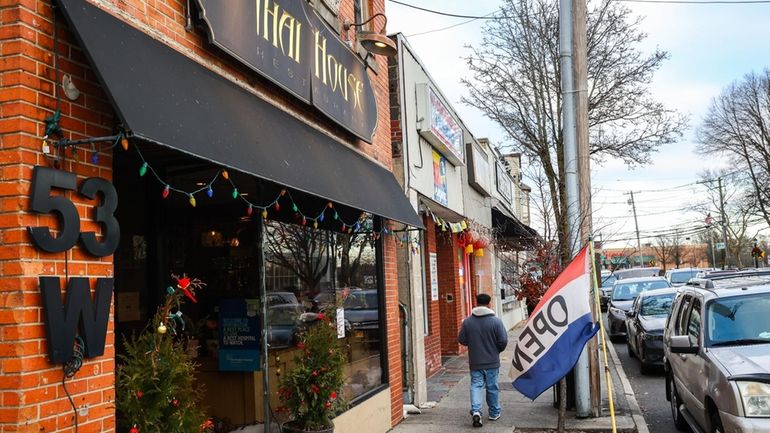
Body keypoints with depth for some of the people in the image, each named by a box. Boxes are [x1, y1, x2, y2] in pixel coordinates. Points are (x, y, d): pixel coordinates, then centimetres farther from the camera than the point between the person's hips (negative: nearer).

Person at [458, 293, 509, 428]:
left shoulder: (467, 322, -5)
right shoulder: (495, 321, -12)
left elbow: (461, 340, 0)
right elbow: (503, 341, -11)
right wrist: (497, 350, 9)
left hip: (475, 362, 1)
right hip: (492, 362, -1)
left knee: (476, 385, 5)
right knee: (492, 387, 12)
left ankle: (476, 410, -14)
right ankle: (494, 413, 23)